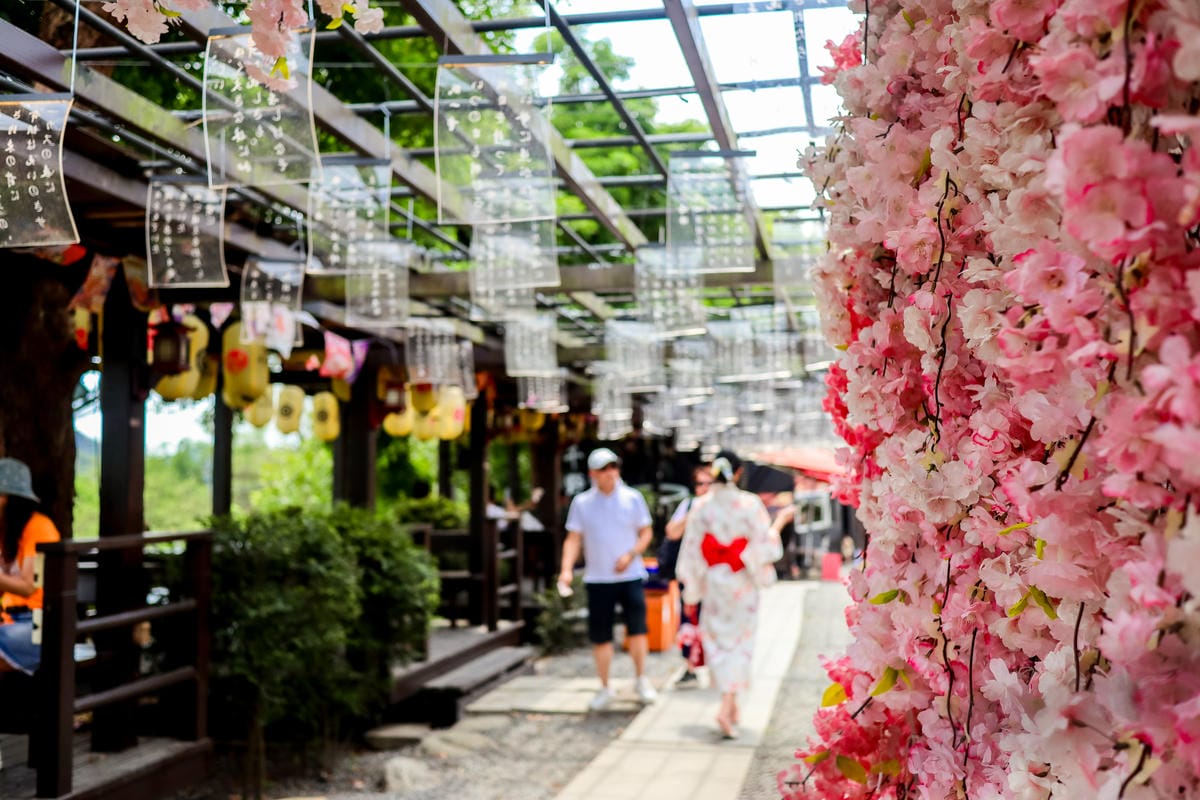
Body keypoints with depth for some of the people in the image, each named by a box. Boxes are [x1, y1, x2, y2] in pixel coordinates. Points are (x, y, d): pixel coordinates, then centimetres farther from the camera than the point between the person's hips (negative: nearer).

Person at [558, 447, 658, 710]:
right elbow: (573, 539, 1)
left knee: (637, 628, -5)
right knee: (600, 636, 3)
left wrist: (631, 555, -11)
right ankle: (604, 688, 18)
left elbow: (645, 533, 6)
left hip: (630, 576, 0)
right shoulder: (581, 503, 1)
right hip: (597, 579, 0)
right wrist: (567, 569, -13)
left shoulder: (633, 498, 1)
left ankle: (642, 681, 16)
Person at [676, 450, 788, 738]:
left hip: (713, 584, 2)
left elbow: (692, 552, -3)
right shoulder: (750, 504, -12)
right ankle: (727, 707, -9)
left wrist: (690, 594, 4)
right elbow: (764, 544, -9)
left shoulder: (701, 506, -6)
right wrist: (779, 522, 9)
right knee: (740, 643, 6)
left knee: (718, 641, 14)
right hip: (742, 584, -2)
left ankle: (730, 706, 20)